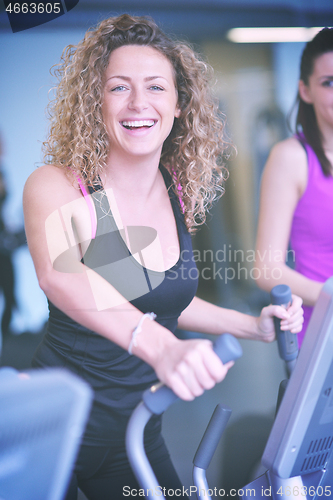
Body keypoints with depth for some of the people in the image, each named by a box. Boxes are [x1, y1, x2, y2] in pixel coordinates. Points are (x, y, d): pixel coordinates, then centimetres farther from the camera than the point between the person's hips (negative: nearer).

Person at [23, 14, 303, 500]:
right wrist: (159, 345, -54)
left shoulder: (178, 191, 0)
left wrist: (256, 326, 4)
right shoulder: (54, 185, -17)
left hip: (137, 431, 5)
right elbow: (59, 274, -39)